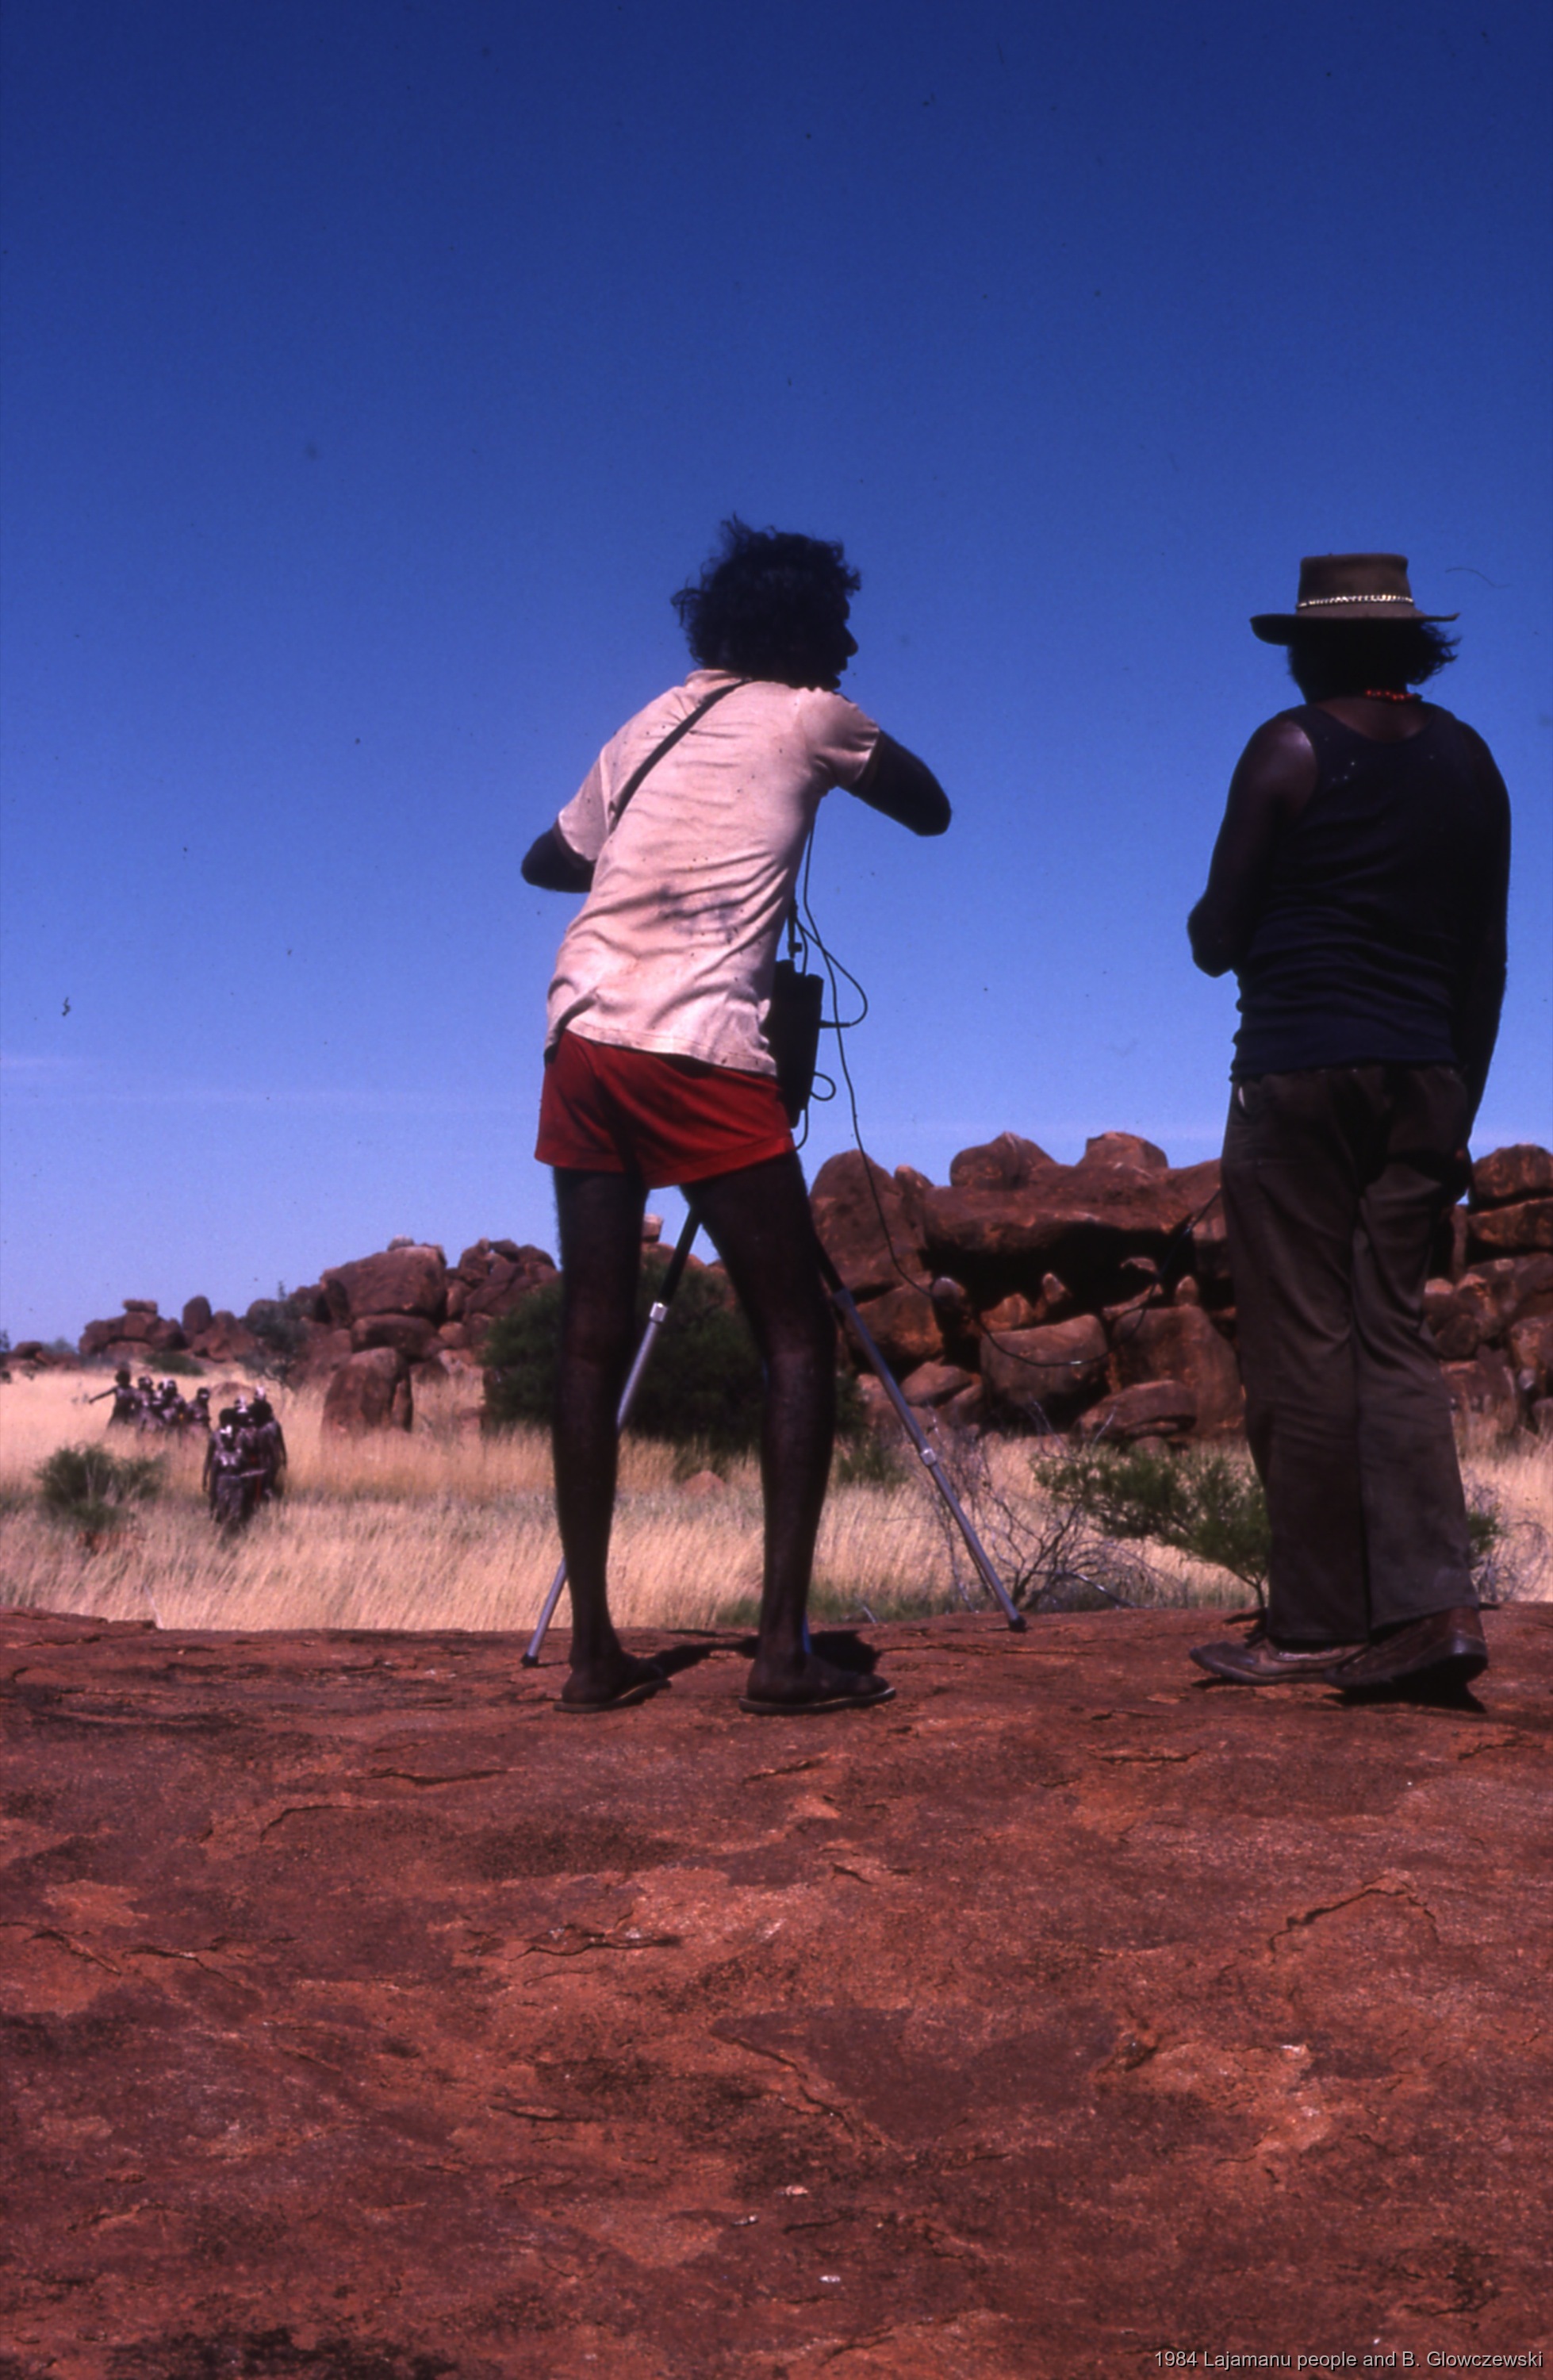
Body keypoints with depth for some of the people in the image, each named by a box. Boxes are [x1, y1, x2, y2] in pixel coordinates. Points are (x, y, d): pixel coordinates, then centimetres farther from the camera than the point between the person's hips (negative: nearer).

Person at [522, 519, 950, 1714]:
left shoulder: (650, 724, 21)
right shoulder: (810, 719, 6)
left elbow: (550, 858, 31)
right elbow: (932, 810, 19)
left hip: (584, 1035, 6)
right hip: (704, 1053, -6)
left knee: (593, 1342, 6)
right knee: (799, 1338, 0)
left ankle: (594, 1648, 7)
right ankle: (784, 1646, -6)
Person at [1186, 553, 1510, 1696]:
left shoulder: (1291, 751, -4)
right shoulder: (1470, 763, 12)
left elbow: (1216, 940, -2)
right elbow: (1485, 963, 13)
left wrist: (1215, 924, 21)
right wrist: (1460, 1111, 18)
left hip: (1300, 1072, -5)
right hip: (1424, 1080, 5)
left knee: (1303, 1346, -2)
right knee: (1394, 1336, 7)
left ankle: (1317, 1624, 1)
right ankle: (1434, 1603, -3)